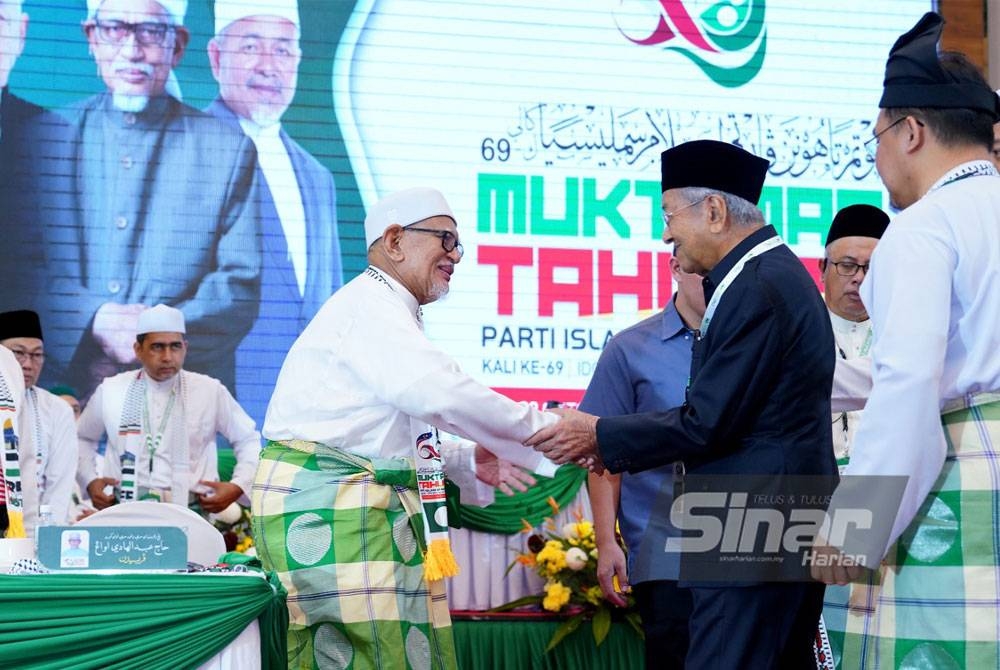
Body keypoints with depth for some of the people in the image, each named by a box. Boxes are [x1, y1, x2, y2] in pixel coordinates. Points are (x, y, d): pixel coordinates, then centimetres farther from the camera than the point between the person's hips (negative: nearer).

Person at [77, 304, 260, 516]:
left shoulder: (210, 392, 6)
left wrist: (238, 487, 0)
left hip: (189, 513, 0)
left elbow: (248, 440, 14)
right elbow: (83, 439, 24)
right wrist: (90, 481, 10)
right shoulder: (111, 391, 9)